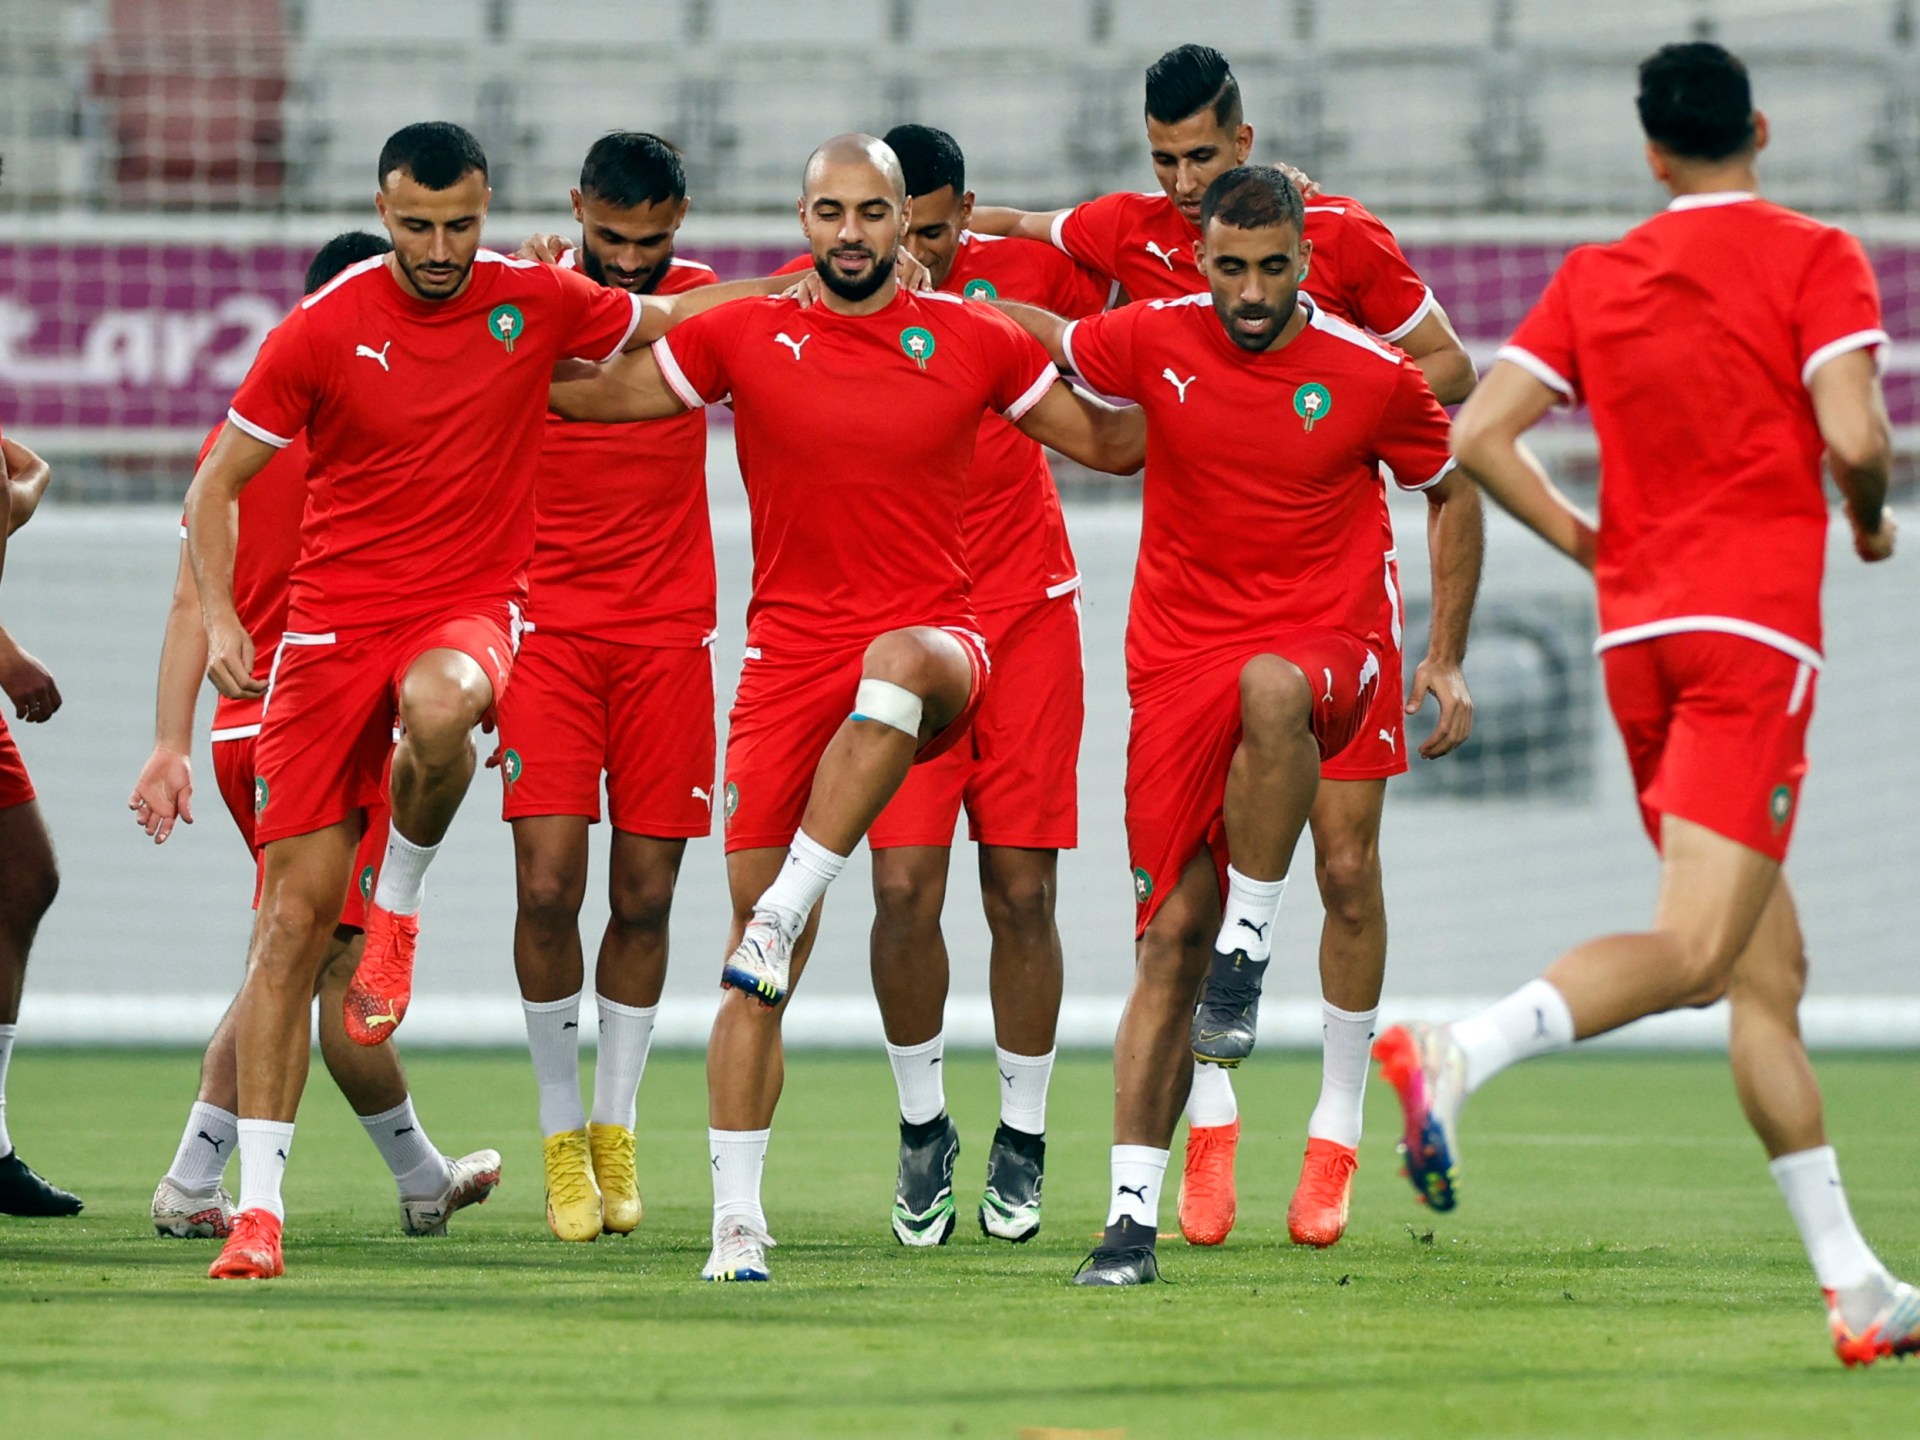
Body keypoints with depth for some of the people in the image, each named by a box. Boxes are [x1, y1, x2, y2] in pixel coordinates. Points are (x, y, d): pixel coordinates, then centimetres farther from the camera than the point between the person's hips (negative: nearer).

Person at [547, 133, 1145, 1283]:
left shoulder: (974, 340, 6)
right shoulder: (744, 335, 6)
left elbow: (1114, 444, 14)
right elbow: (594, 395, 17)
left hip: (932, 640, -1)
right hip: (791, 656, 1)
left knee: (897, 665, -42)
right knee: (758, 972, -3)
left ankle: (784, 912, -35)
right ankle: (738, 1218, 4)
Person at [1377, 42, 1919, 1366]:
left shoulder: (1598, 277, 13)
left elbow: (1477, 435, 6)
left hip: (1638, 634, 6)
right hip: (1754, 629, -6)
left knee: (1770, 971, 8)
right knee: (1694, 949, -16)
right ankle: (1457, 1056, -37)